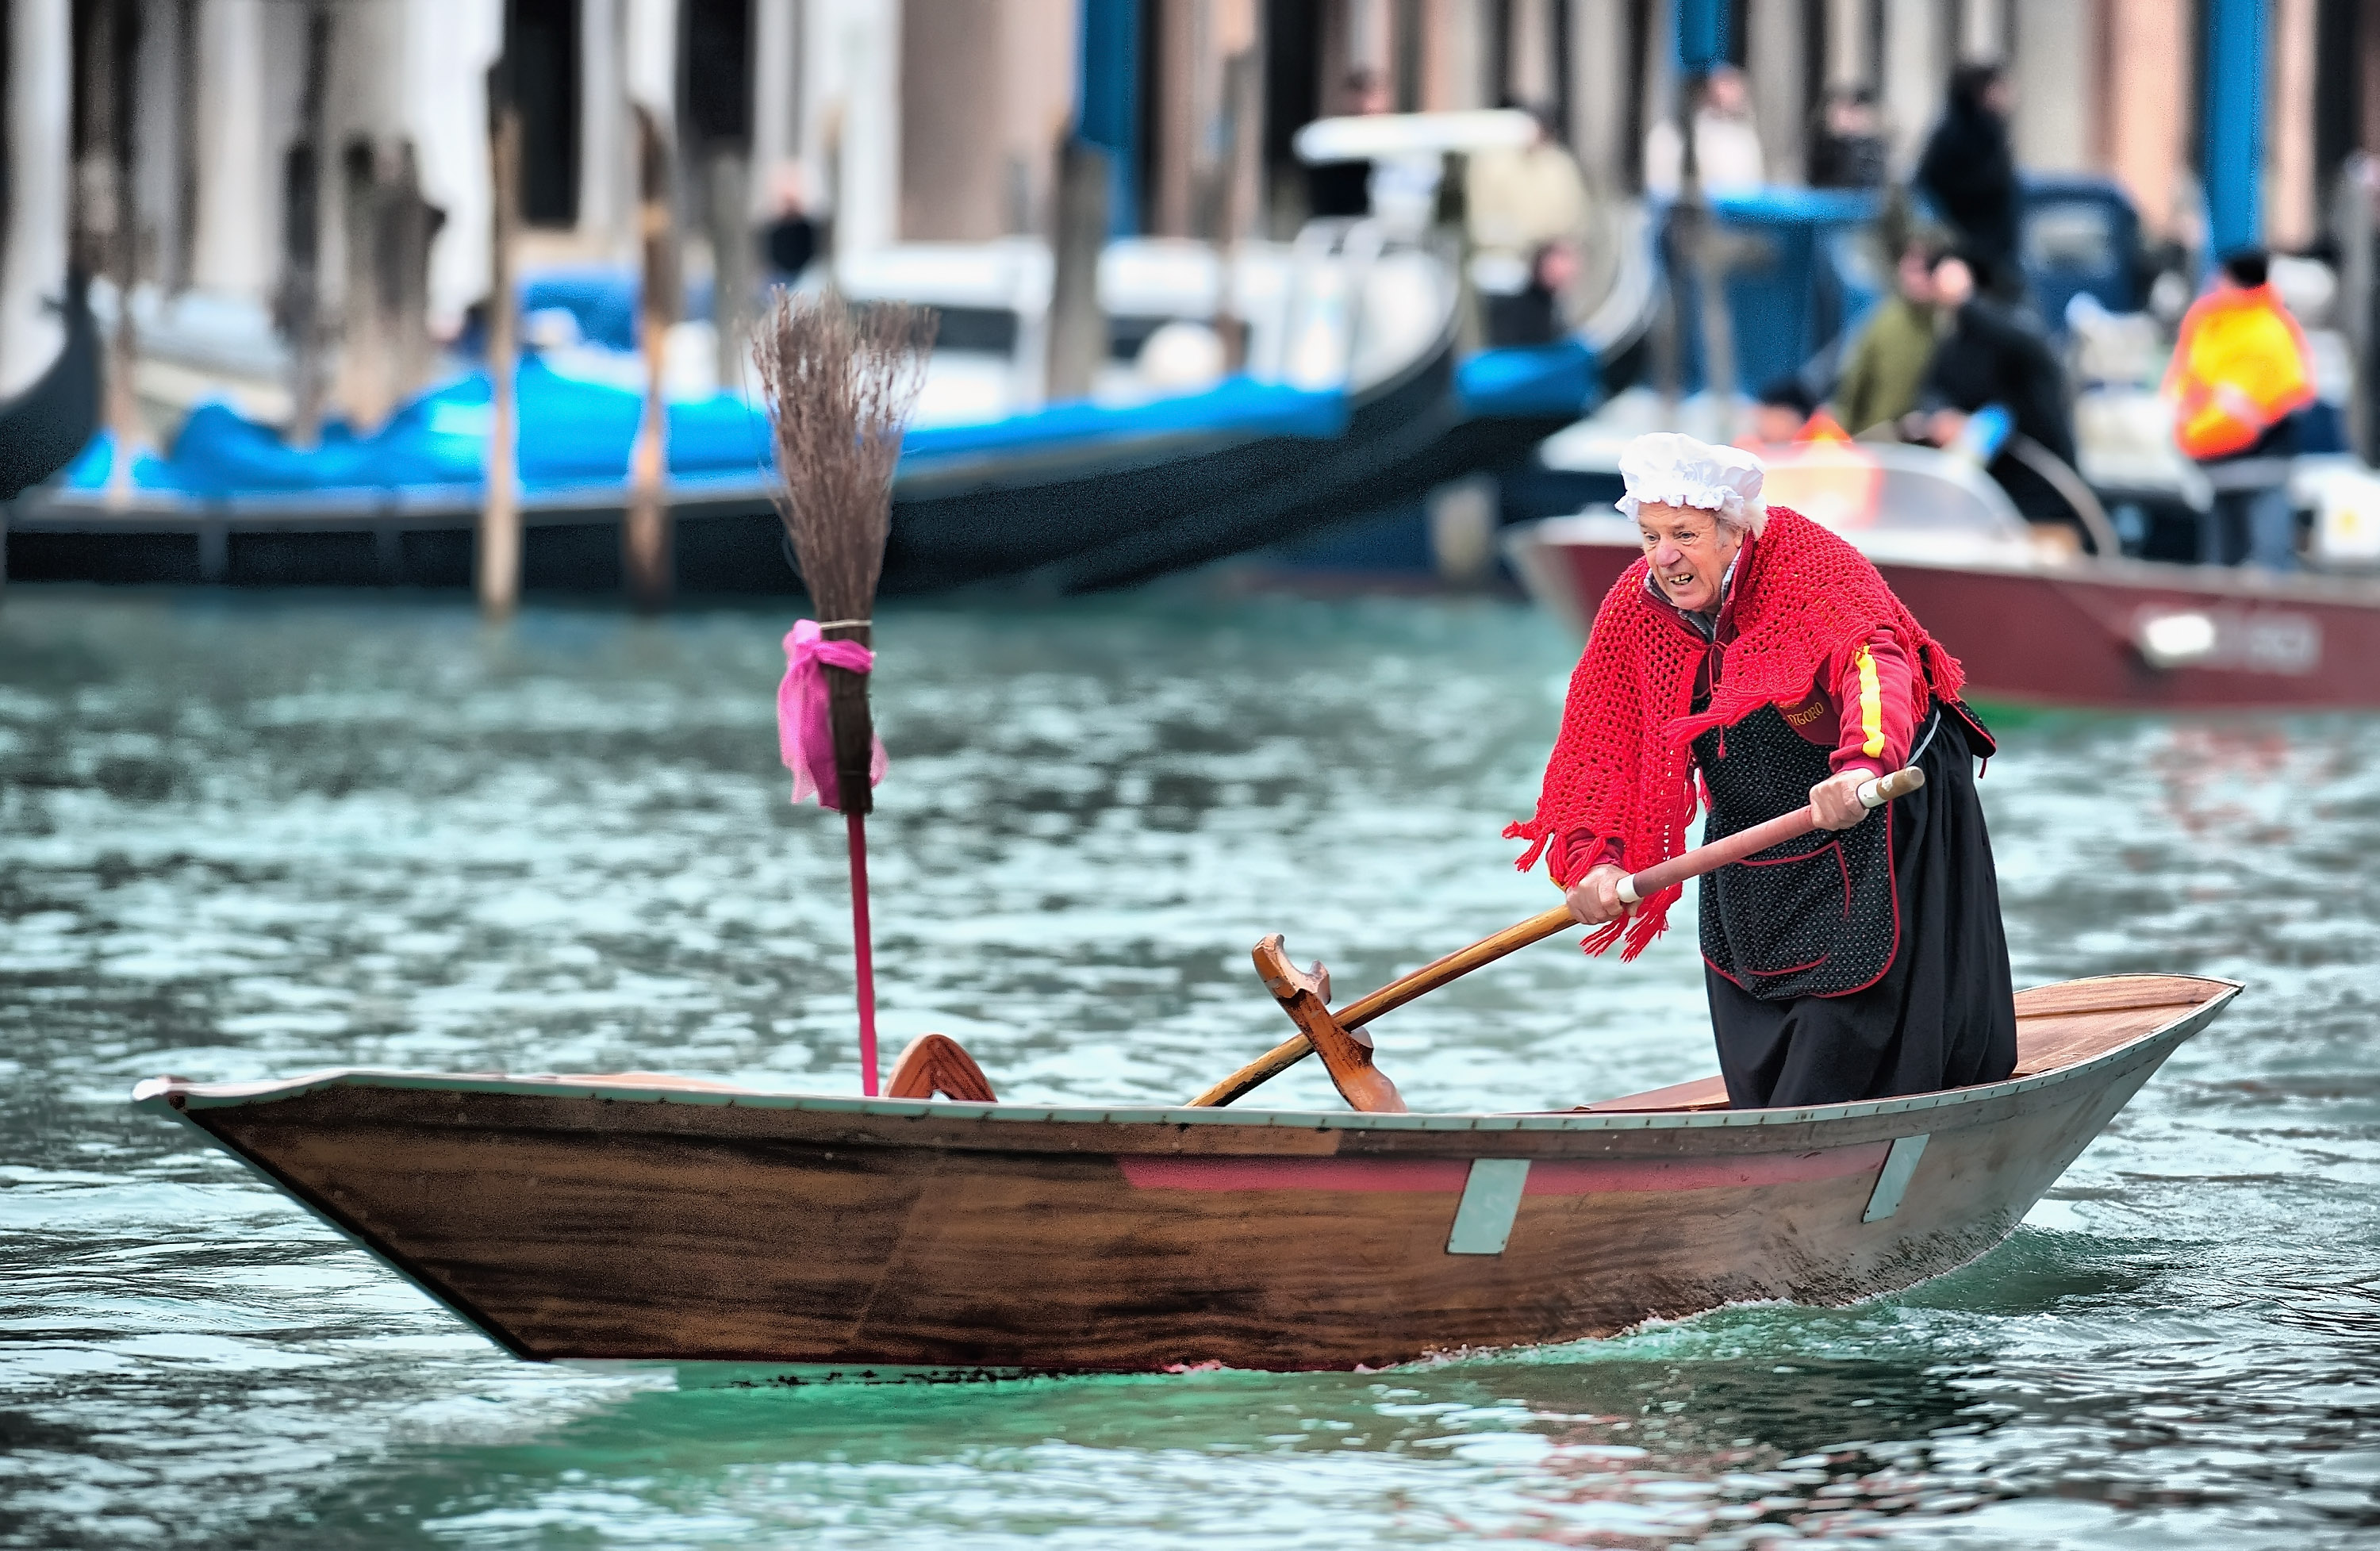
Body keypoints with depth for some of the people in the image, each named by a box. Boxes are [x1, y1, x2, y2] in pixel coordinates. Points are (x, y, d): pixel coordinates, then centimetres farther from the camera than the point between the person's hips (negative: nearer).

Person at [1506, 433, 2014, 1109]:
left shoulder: (1808, 564, -26)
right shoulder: (1635, 609, -8)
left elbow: (1871, 659, -45)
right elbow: (1599, 749, -7)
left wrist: (1863, 763, -65)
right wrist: (1595, 859, -24)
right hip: (1754, 846, 6)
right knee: (1763, 1067, 9)